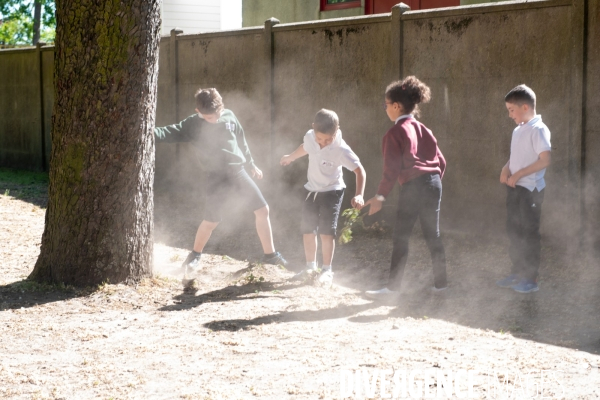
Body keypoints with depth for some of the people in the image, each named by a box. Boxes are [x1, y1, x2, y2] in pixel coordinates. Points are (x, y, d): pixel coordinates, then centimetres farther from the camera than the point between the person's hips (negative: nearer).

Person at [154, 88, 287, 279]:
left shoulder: (229, 116, 5)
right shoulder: (193, 125, -6)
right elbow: (171, 133, -17)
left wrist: (251, 165, 26)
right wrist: (152, 132, -37)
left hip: (238, 173, 4)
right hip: (216, 178, -4)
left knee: (263, 209, 4)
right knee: (211, 221, -3)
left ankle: (270, 254, 18)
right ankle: (195, 257, 22)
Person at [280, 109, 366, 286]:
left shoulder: (341, 150, -30)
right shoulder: (310, 137, -15)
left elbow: (360, 171, -29)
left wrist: (359, 195, -43)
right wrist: (290, 157, 31)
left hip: (332, 191, -5)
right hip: (311, 189, 5)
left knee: (326, 231, -11)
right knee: (308, 230, 9)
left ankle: (327, 270, 2)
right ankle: (311, 267, 23)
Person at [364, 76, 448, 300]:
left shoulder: (395, 133, -6)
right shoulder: (423, 130, 14)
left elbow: (392, 169, -12)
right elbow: (441, 161, 15)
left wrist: (380, 196, -10)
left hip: (412, 187, -7)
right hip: (434, 183, 7)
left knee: (401, 238, -2)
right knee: (432, 235, 14)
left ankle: (393, 287, 0)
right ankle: (440, 282, 19)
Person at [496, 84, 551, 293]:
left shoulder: (538, 129, -14)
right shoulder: (518, 131, 12)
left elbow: (545, 160, -21)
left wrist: (518, 174, -19)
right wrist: (506, 168, 0)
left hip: (530, 189, -8)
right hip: (514, 188, 8)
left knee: (529, 233, -1)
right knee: (513, 231, 14)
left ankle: (531, 279, 7)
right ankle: (517, 273, 25)